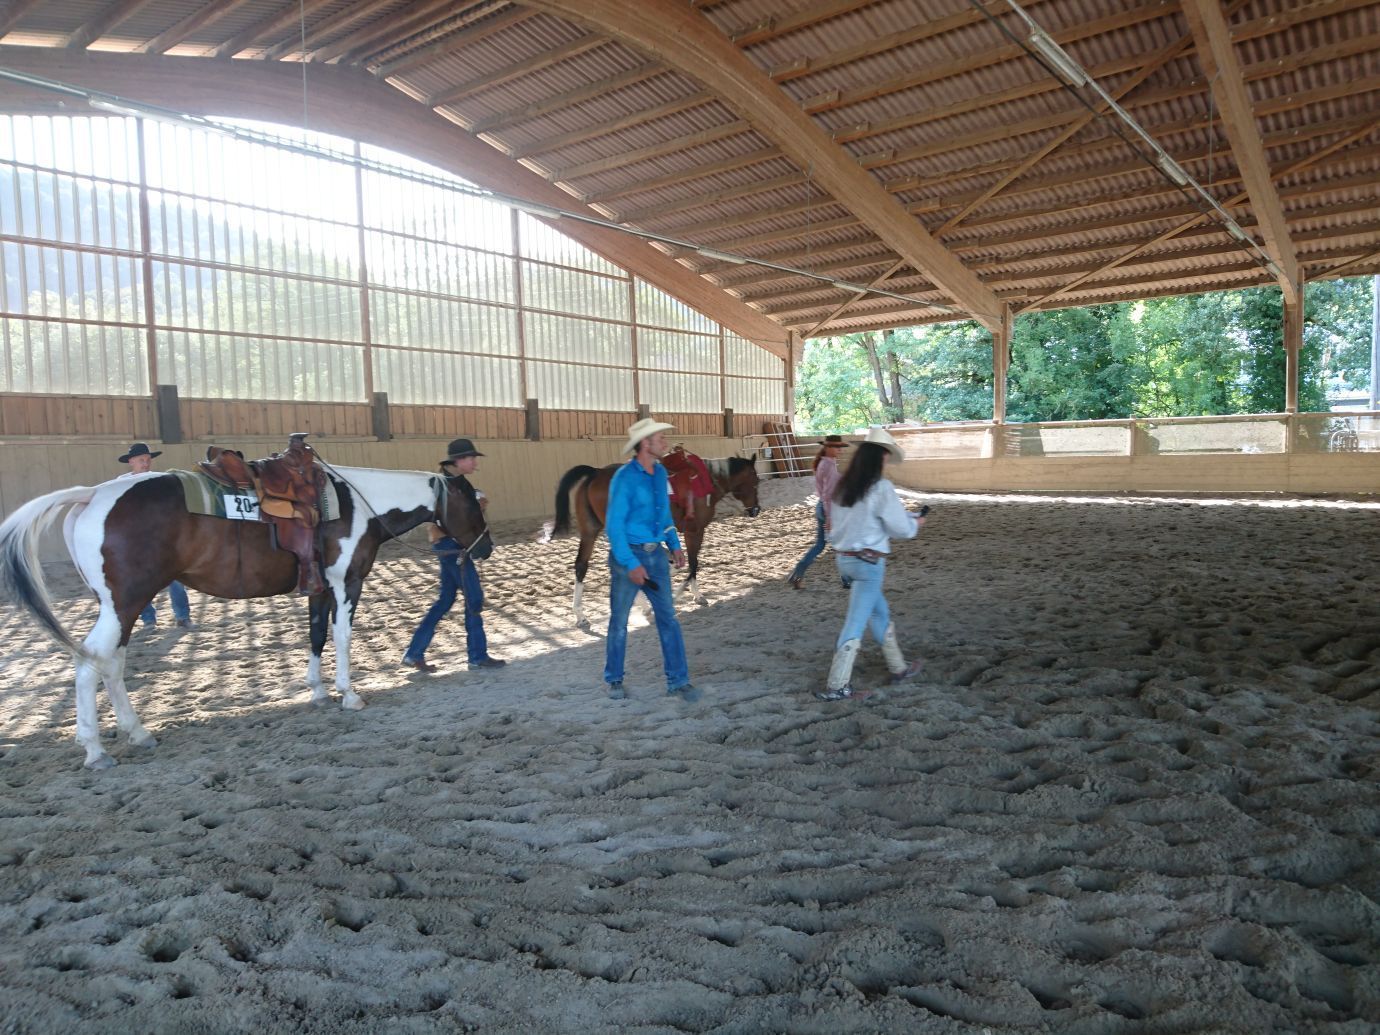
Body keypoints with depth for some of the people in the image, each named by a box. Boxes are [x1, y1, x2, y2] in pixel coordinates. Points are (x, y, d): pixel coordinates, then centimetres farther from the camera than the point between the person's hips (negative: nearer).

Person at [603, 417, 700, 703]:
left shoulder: (660, 473, 5)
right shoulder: (624, 478, -17)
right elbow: (613, 525, -19)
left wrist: (674, 544, 8)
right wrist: (631, 564, -21)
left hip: (656, 555, 6)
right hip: (628, 555, -6)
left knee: (668, 618, 5)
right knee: (619, 621, 8)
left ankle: (678, 680, 13)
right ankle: (614, 680, 24)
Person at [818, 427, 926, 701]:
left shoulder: (843, 486, 5)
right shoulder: (881, 488, -16)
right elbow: (901, 528, -13)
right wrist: (916, 523, 10)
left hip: (844, 558, 8)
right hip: (869, 562, -8)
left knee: (880, 612, 22)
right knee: (856, 622, 0)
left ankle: (898, 668, 35)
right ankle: (836, 686, 4)